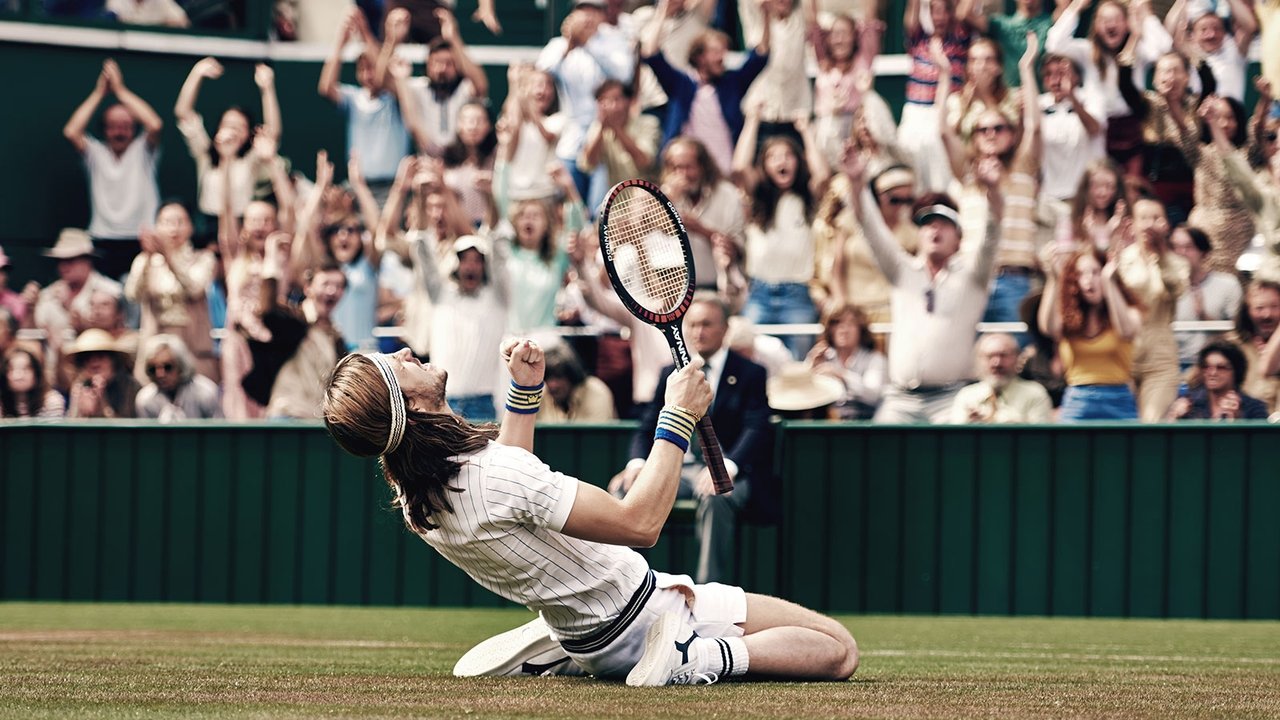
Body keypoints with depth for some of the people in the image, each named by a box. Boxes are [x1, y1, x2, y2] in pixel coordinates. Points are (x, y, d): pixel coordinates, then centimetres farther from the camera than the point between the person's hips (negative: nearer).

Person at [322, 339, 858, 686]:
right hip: (640, 613, -9)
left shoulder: (413, 494, -6)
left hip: (581, 632, 9)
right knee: (837, 649, -9)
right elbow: (640, 522, -32)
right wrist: (679, 416, -23)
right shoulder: (494, 476, -34)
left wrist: (524, 389, 11)